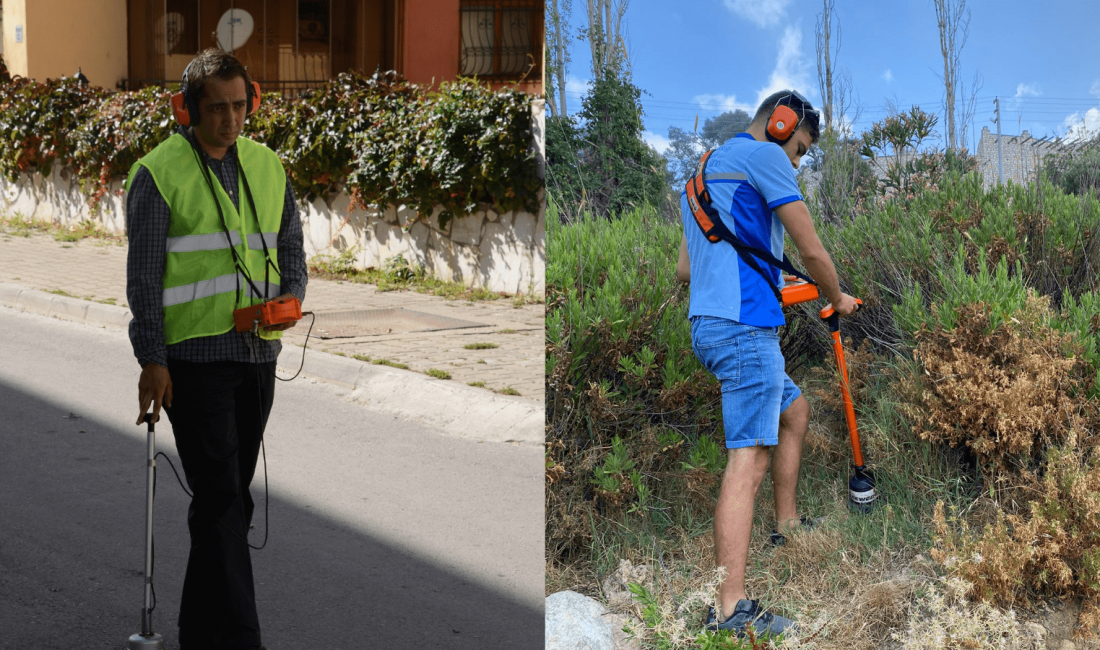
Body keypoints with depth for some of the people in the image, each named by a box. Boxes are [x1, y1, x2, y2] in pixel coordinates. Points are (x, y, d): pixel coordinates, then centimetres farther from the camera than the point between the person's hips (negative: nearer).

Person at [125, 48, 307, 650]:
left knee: (228, 499, 14)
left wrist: (289, 298, -4)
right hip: (193, 357, -6)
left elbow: (291, 250, 17)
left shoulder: (267, 167, 11)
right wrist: (151, 359, -11)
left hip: (257, 354, 6)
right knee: (220, 500, -10)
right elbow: (142, 274, -6)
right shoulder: (158, 172, -5)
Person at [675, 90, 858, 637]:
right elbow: (811, 250, -4)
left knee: (795, 411, 28)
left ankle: (787, 524, 38)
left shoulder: (707, 168, 25)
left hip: (708, 323, 10)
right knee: (749, 457, -15)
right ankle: (730, 610, -20)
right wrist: (837, 299, 13)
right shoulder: (763, 155, -3)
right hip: (744, 327, -10)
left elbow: (683, 269, 27)